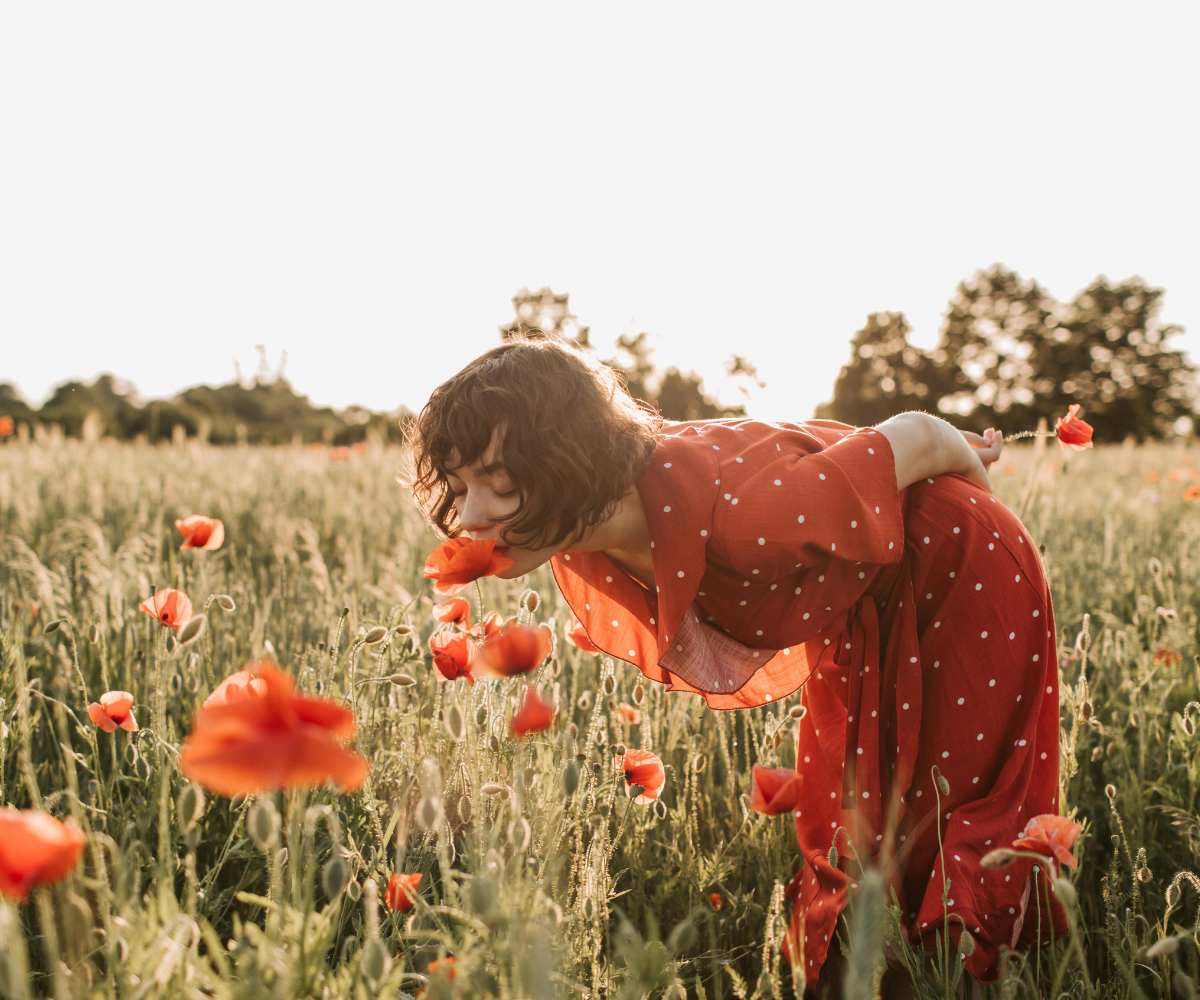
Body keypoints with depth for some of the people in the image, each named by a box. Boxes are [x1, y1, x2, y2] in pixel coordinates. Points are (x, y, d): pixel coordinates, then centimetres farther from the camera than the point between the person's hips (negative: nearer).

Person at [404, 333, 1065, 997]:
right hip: (855, 611, 6)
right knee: (845, 832, 17)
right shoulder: (577, 537, -23)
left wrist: (972, 477, -5)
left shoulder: (735, 522, -44)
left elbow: (913, 433, -27)